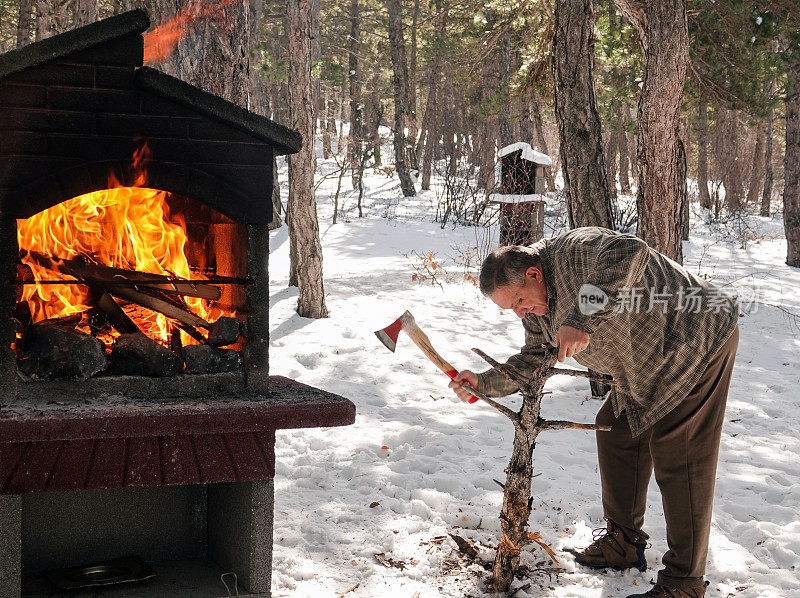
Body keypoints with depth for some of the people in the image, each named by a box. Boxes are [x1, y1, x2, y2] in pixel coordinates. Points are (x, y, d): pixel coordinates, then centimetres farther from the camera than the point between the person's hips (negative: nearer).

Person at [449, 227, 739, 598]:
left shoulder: (575, 251, -26)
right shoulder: (536, 306, 4)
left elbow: (630, 253, -46)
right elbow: (533, 362, 11)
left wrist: (583, 320, -50)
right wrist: (484, 383, -3)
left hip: (698, 342, -10)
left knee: (676, 458, -8)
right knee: (615, 429, 16)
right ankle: (623, 543, 30)